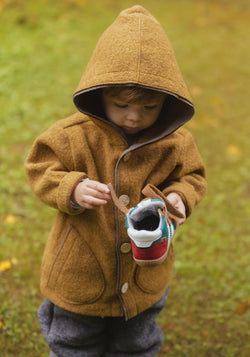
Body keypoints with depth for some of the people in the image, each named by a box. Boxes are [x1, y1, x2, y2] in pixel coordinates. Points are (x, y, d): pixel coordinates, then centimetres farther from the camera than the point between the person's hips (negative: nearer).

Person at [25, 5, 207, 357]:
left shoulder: (176, 142, -13)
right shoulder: (72, 136, -20)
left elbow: (192, 177, 1)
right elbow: (40, 170, -11)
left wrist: (179, 197, -21)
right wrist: (72, 189, -31)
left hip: (145, 273, 2)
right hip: (80, 273, -2)